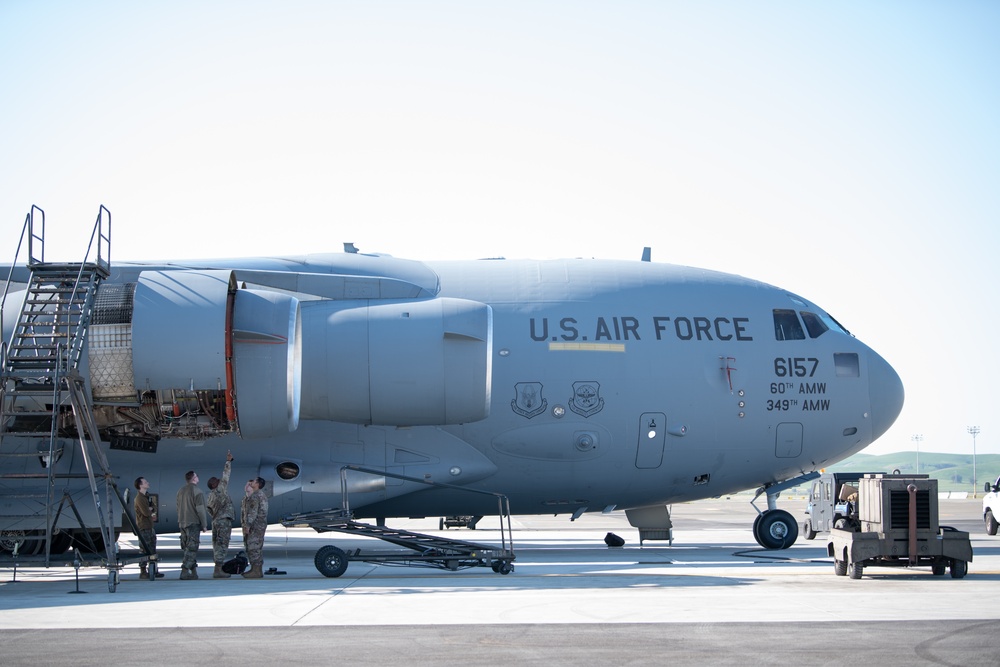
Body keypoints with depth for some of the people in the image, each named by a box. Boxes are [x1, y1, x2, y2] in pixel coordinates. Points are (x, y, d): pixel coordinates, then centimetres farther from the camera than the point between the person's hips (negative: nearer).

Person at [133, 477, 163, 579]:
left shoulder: (146, 496, 17)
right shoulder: (139, 498, -14)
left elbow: (154, 509, 16)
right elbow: (146, 512, -22)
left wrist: (150, 509, -6)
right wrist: (152, 512, -1)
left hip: (149, 527, 10)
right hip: (143, 527, -10)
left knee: (152, 550, 13)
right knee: (145, 550, -8)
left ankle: (153, 570, 20)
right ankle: (143, 572, -6)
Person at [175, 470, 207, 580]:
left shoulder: (181, 491, 13)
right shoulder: (197, 491, -11)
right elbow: (200, 509, -15)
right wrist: (204, 524, -9)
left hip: (182, 523, 8)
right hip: (193, 523, -8)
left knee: (188, 548, 11)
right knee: (192, 548, -7)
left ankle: (193, 571, 12)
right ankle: (185, 571, -14)